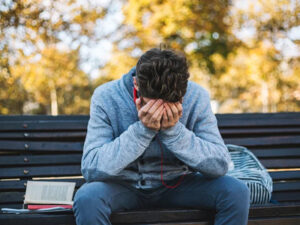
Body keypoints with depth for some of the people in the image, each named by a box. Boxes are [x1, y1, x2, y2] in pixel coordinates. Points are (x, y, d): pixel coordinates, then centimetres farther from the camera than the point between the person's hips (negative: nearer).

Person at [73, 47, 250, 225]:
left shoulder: (197, 97, -14)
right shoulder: (106, 98, -18)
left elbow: (220, 165, -17)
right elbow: (90, 169, -25)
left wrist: (174, 130, -30)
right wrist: (142, 130, -32)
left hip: (175, 184, 2)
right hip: (124, 187, -2)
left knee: (237, 191, -22)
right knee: (87, 198, -33)